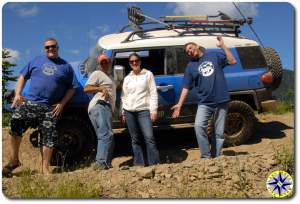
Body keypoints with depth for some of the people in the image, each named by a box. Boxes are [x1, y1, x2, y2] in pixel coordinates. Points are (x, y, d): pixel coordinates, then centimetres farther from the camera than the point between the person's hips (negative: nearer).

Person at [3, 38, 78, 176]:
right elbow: (22, 77, 17)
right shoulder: (36, 61, 15)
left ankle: (45, 169, 10)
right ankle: (14, 160, 0)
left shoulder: (66, 66, 11)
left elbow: (72, 88, 8)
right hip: (29, 102, 1)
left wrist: (62, 103, -4)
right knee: (15, 122, -16)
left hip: (51, 108, -1)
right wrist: (17, 94, 3)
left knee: (49, 136, -2)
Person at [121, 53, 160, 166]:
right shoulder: (127, 78, 14)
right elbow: (124, 96, 16)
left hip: (144, 110, -3)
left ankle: (155, 164, -6)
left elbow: (153, 93, 0)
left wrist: (154, 110, -8)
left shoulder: (148, 74, 6)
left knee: (149, 138, -11)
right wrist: (123, 113, 11)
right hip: (129, 111, 4)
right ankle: (139, 164, 13)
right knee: (135, 139, 6)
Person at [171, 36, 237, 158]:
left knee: (219, 132, 4)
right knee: (199, 126, -22)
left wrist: (223, 46, -5)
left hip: (221, 101, 0)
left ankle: (216, 157, 15)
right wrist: (179, 104, -4)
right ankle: (206, 156, -12)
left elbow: (233, 61, 2)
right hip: (204, 103, 0)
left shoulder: (214, 55, 8)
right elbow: (186, 88, 4)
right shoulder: (190, 67, 7)